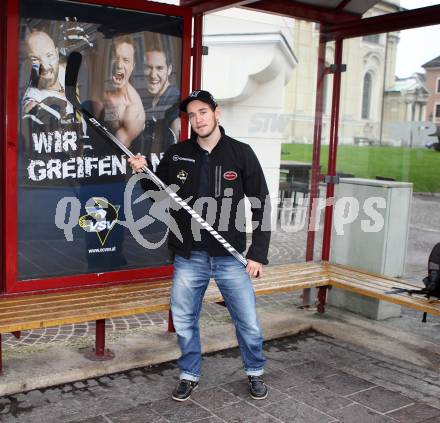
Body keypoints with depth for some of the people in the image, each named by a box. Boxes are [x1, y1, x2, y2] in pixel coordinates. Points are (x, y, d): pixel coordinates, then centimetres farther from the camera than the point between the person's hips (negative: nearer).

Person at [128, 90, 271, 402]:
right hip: (189, 257, 2)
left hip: (230, 258, -1)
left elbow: (261, 205, -3)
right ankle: (189, 376, 34)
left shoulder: (241, 153, -4)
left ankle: (255, 373, 33)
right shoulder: (176, 155, 1)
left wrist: (258, 254, -7)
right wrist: (143, 173, -6)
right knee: (184, 321, 12)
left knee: (248, 321, 7)